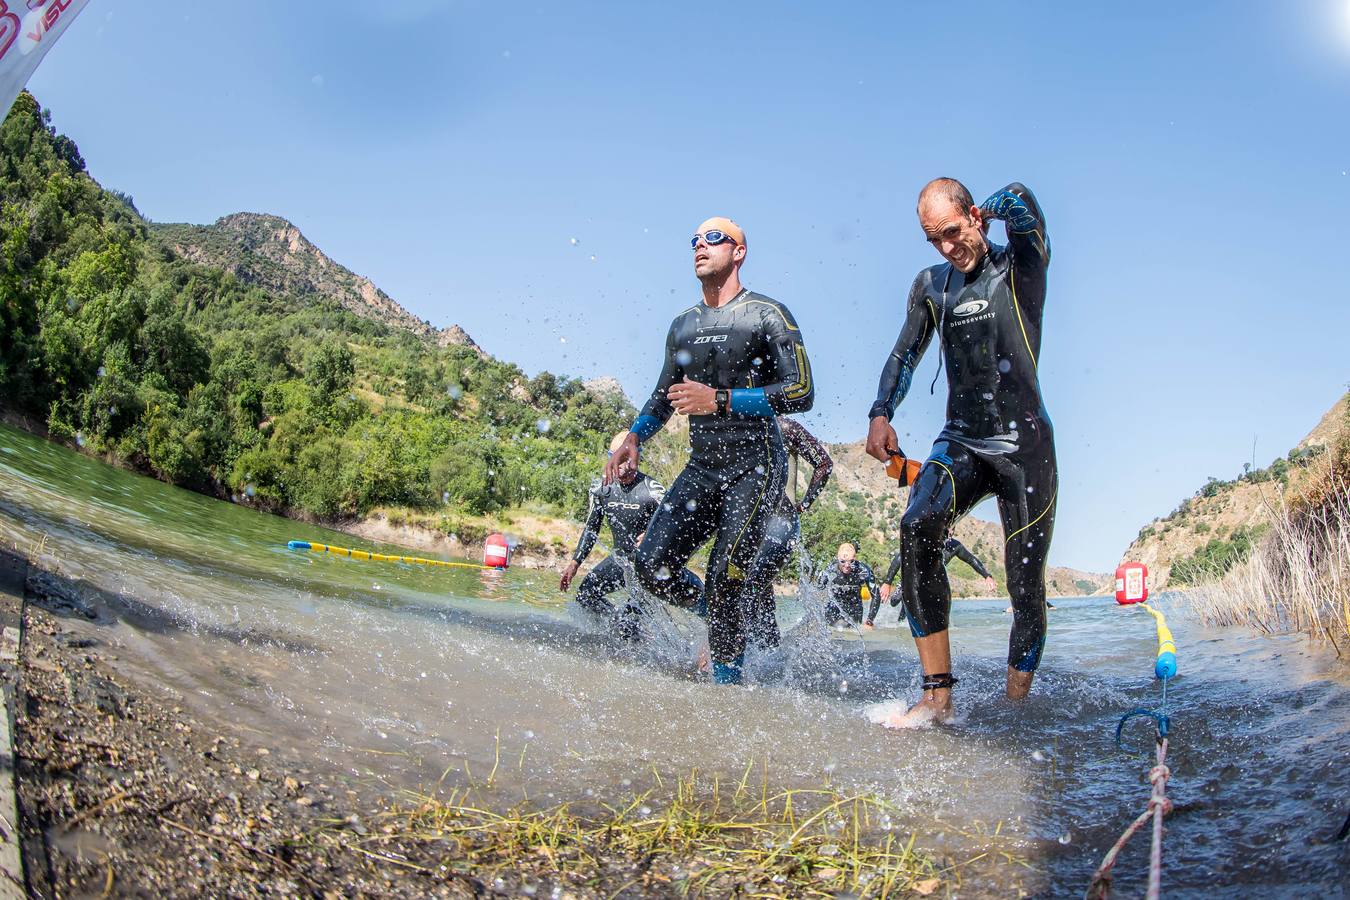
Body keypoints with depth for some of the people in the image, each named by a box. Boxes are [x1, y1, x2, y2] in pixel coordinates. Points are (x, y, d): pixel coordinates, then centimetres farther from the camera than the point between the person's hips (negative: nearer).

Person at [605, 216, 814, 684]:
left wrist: (719, 400, -21)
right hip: (701, 469, 6)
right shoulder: (683, 325, 15)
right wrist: (633, 438, 6)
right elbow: (664, 395, 26)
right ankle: (719, 615, 20)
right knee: (651, 567, -6)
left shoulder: (767, 314, -4)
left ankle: (728, 680, 2)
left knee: (721, 584, -14)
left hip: (754, 467, -6)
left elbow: (801, 393, -13)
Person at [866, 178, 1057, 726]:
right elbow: (905, 354, 17)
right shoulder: (931, 285, 12)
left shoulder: (1021, 269, -1)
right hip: (960, 443, 3)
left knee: (1026, 586, -4)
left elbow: (1020, 200, -19)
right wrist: (880, 414, 2)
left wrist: (983, 214, 2)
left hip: (1024, 446, -3)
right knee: (917, 529, -25)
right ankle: (937, 696, -22)